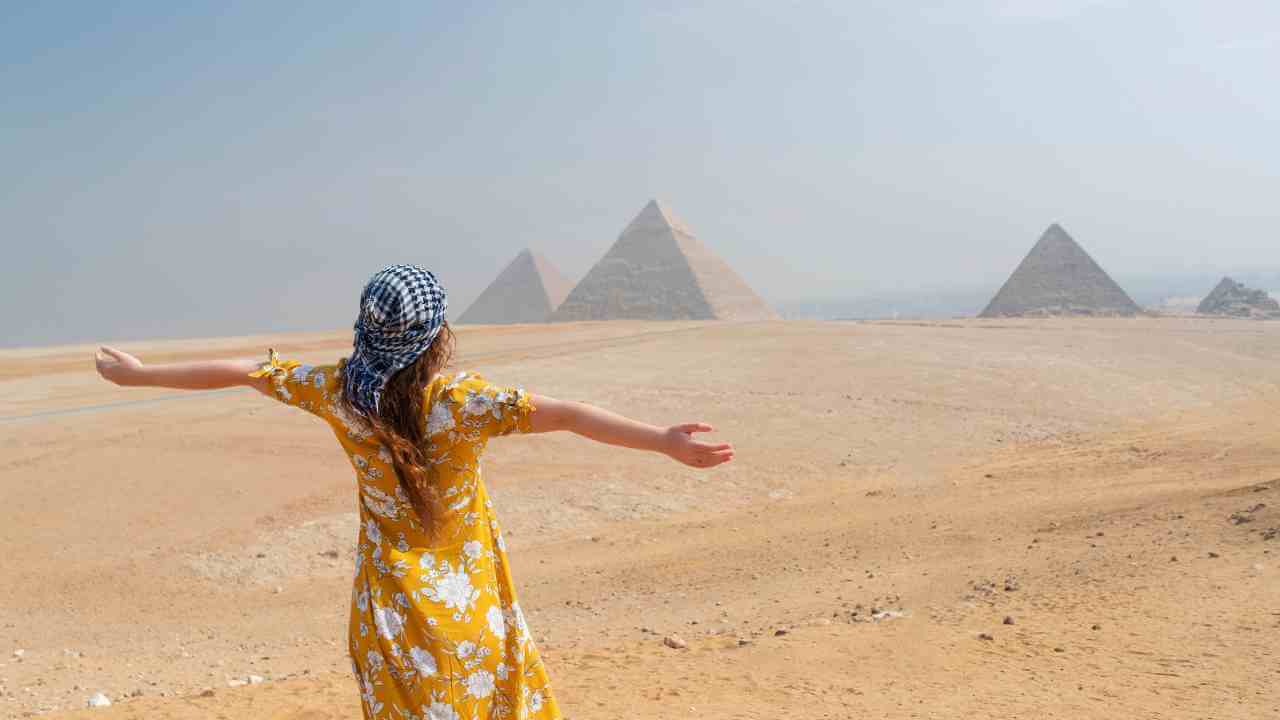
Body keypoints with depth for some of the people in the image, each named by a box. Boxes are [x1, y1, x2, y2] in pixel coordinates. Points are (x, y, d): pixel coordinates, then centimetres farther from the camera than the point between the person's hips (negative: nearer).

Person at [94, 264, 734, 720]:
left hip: (391, 601, 3)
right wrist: (665, 441, -36)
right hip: (467, 604, -2)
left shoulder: (337, 392, -10)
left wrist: (138, 373, 13)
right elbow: (567, 414, -31)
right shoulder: (462, 402, -21)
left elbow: (238, 371, 0)